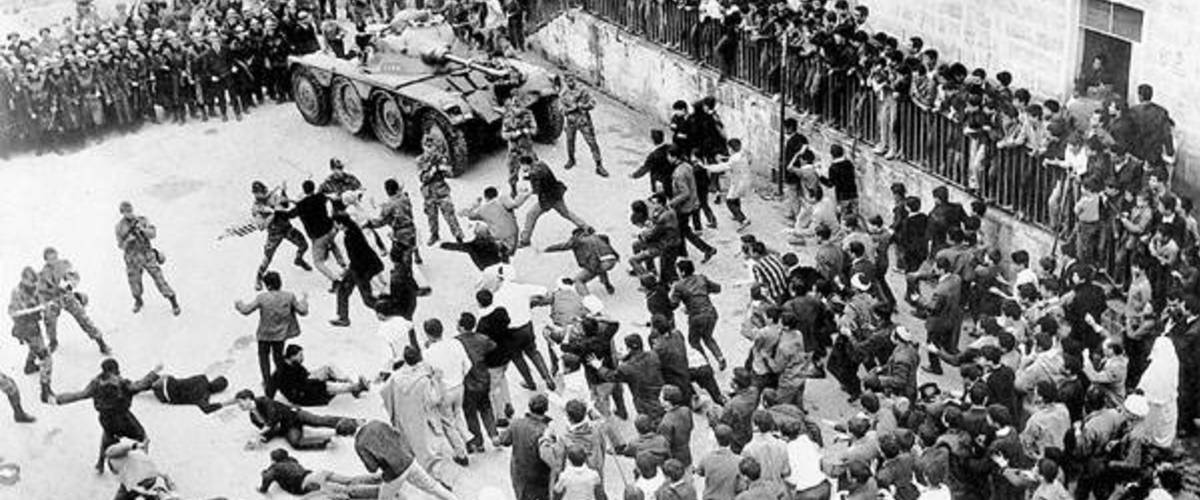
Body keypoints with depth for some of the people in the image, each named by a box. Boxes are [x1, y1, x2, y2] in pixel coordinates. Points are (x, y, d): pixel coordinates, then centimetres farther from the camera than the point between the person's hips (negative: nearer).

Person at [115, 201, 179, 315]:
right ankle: (138, 301, 42)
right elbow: (121, 245, -2)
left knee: (159, 279, -3)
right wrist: (127, 240, -24)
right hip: (132, 259, 1)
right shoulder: (120, 226, -4)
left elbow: (153, 234, -15)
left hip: (147, 255, -1)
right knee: (135, 285, 10)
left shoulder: (142, 220, -6)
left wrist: (142, 229, -34)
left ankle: (174, 303, 12)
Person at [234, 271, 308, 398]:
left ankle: (268, 383, 16)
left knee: (264, 356, 19)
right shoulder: (289, 296, -13)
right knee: (278, 356, 23)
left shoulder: (262, 297, -19)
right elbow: (303, 311, -6)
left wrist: (238, 304, 8)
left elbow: (246, 310, -14)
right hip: (281, 334, 3)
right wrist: (303, 299, 13)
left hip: (264, 335, -3)